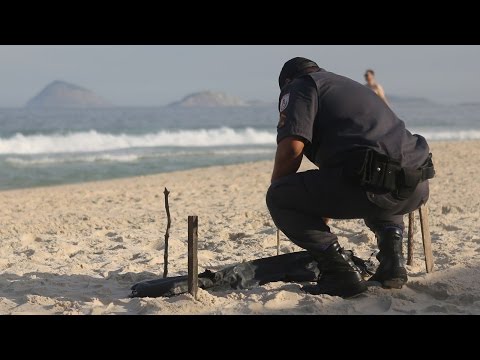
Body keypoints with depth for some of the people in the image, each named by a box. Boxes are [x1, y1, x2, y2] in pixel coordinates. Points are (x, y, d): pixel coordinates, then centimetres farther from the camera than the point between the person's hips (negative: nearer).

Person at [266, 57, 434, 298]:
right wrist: (323, 211, 53)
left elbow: (291, 149, -6)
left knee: (278, 197, 6)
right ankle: (392, 258, 19)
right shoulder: (349, 86, 36)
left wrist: (277, 189, 14)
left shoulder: (298, 86, 11)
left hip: (373, 184, -8)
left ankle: (340, 272, -2)